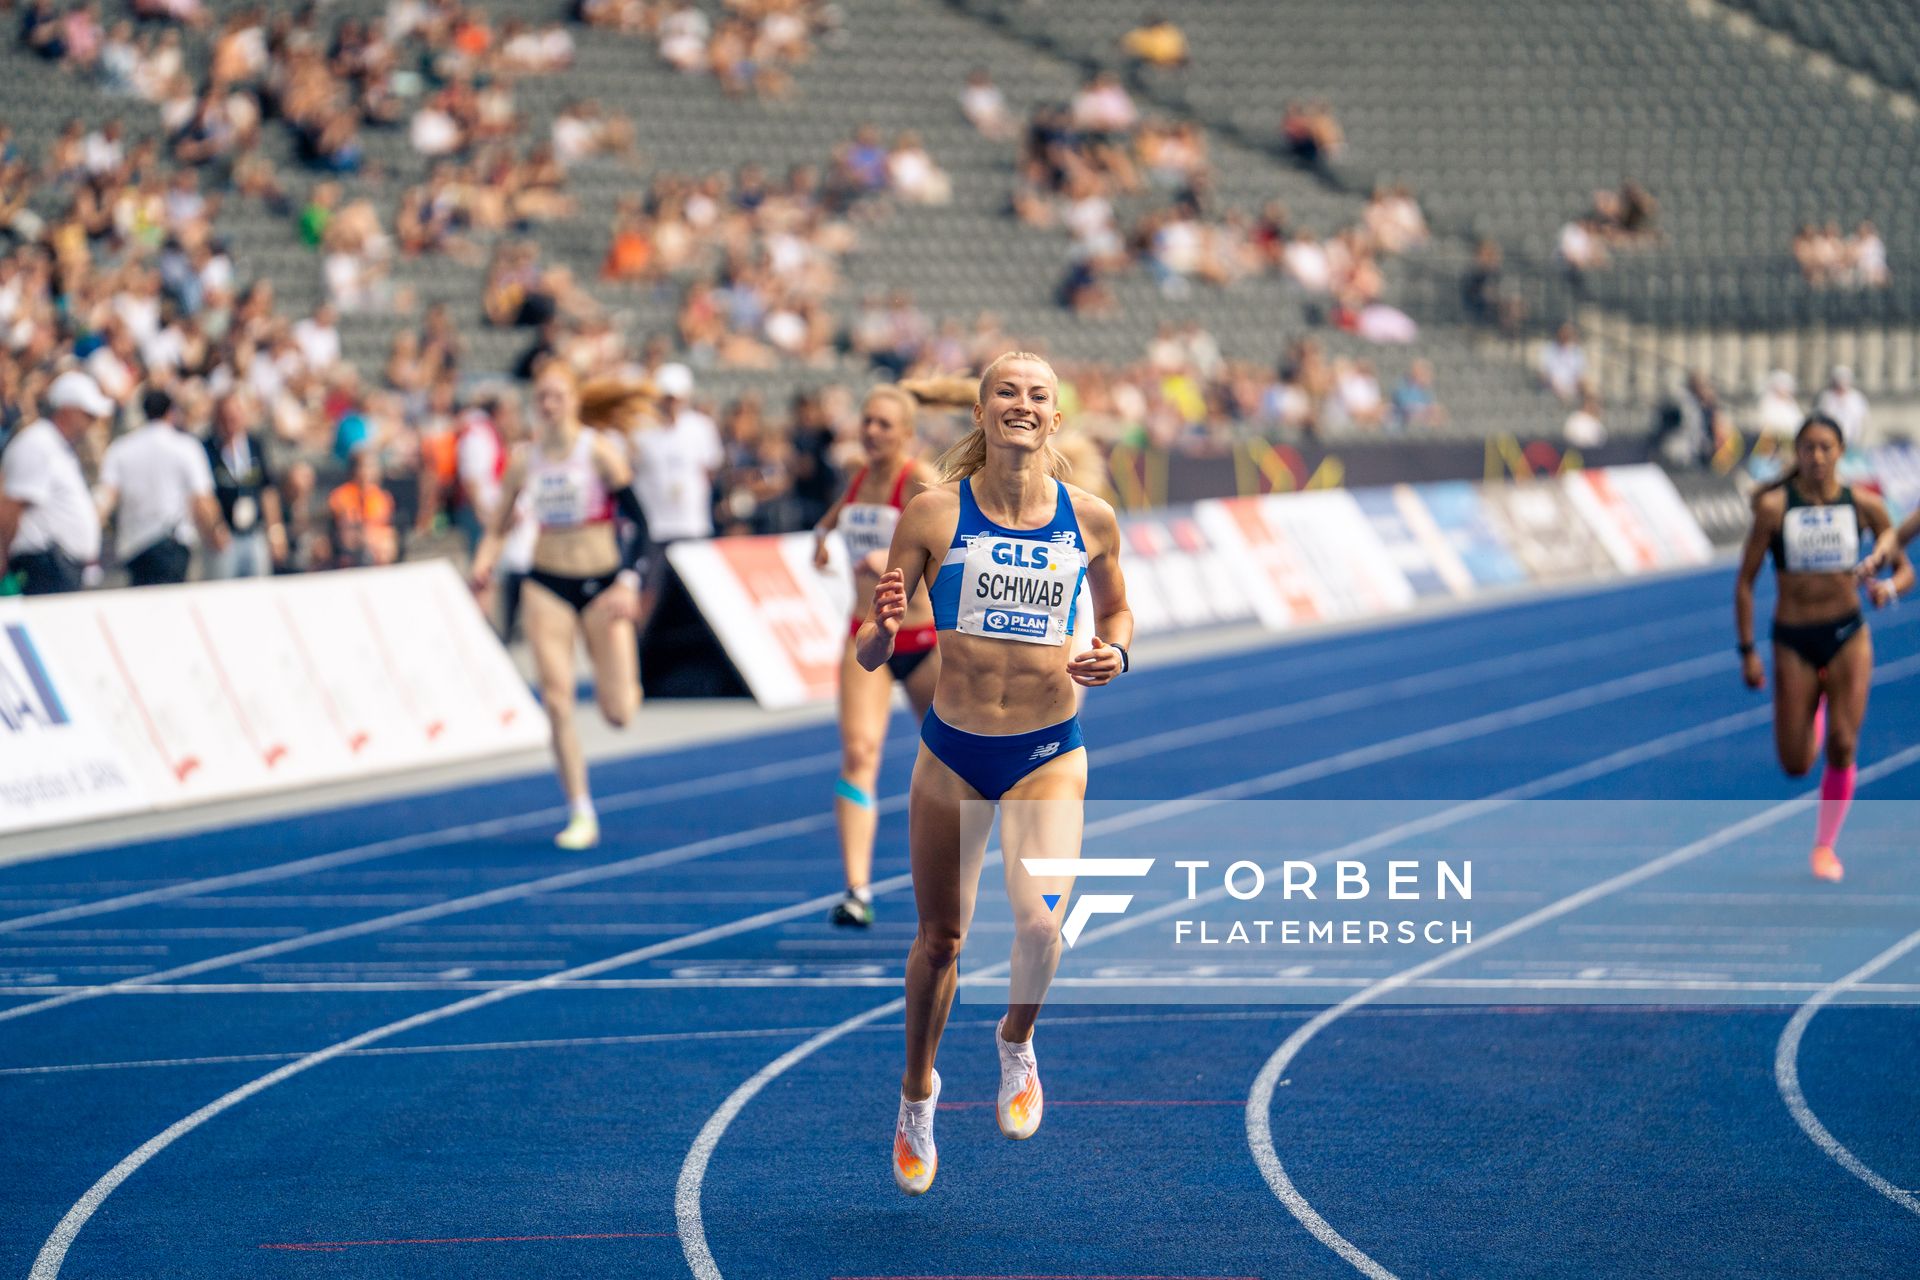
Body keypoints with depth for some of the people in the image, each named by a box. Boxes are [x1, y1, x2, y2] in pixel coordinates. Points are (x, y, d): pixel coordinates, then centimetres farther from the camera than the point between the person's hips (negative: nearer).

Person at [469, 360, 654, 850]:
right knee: (558, 701, -8)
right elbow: (499, 526, 6)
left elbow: (638, 521, -11)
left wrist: (627, 582, -22)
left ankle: (626, 680, 34)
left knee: (618, 714, -4)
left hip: (601, 584, -2)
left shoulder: (600, 451, -9)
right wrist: (484, 564, -14)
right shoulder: (525, 457, 1)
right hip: (547, 584, 2)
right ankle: (581, 815, 2)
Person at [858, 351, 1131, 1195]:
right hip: (953, 749, 0)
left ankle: (1017, 1044, 11)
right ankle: (917, 1090, 36)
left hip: (1049, 752, 0)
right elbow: (870, 654, -4)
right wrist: (882, 631, -28)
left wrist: (1114, 653, -6)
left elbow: (1116, 610, 16)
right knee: (940, 936, 10)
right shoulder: (934, 514, -8)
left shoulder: (1090, 519, -4)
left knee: (1039, 920, -21)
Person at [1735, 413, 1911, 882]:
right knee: (1795, 765, 3)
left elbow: (1905, 569, 5)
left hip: (1848, 636, 1)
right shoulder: (1774, 506, -8)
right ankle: (1810, 717, 42)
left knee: (1842, 747, -10)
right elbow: (1745, 581, -4)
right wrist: (1747, 651, -7)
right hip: (1793, 641, 0)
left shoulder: (1864, 505, -2)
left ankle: (1825, 845, 9)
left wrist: (1889, 588, -19)